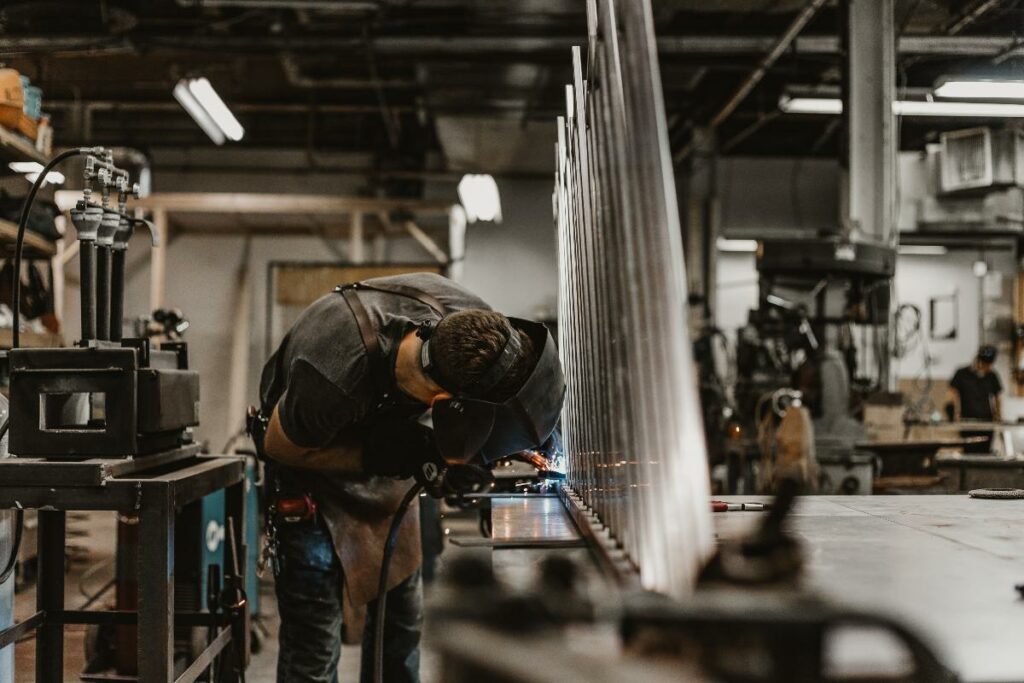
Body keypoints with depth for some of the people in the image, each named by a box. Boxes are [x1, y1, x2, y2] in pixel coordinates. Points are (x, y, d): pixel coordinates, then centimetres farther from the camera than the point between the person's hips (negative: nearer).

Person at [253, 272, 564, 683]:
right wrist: (383, 456, -30)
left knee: (402, 618, 15)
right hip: (312, 455, -5)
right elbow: (279, 445, -22)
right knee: (314, 639, -6)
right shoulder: (333, 379, -44)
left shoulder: (469, 321, -29)